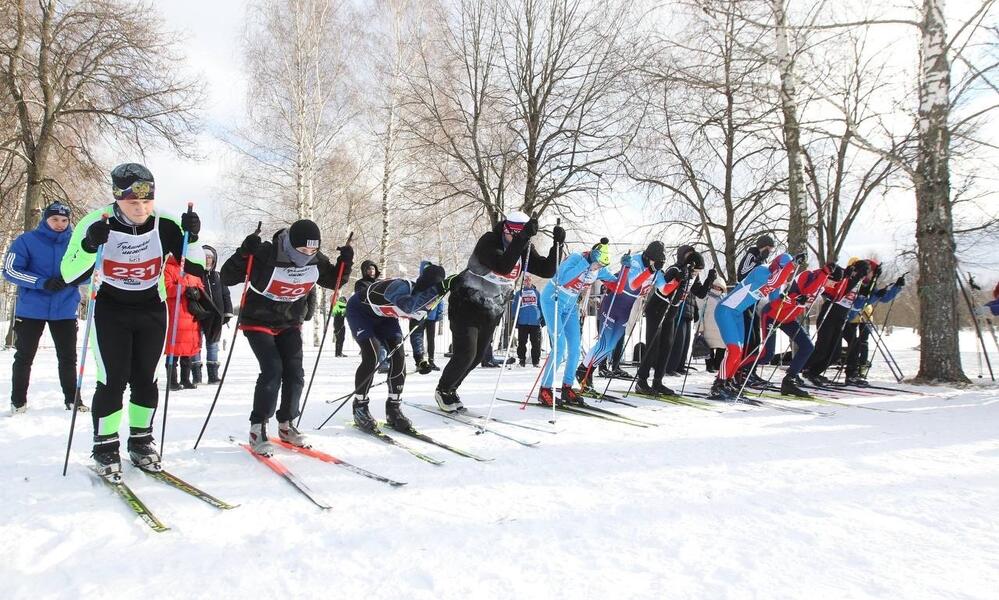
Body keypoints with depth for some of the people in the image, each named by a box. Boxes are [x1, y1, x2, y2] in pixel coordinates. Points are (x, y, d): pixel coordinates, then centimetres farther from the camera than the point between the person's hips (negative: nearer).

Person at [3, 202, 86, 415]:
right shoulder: (26, 241, -4)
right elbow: (10, 270, -8)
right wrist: (42, 283, -21)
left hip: (65, 310, 2)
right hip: (30, 310, -1)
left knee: (68, 357, 6)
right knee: (24, 357, 7)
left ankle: (72, 398, 18)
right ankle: (18, 401, 21)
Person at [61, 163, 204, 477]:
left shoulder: (165, 225, -15)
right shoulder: (96, 224, -18)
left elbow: (196, 268, -9)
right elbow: (70, 275, -18)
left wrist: (192, 238, -26)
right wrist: (89, 247, -35)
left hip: (152, 311, 2)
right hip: (110, 310, -2)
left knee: (145, 379, 5)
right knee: (113, 379, -8)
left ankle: (141, 441, 21)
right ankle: (105, 446, 8)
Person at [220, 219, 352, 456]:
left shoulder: (316, 261, -11)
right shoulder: (266, 255, -25)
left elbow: (334, 280, 8)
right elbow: (227, 278, -22)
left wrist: (345, 262, -12)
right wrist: (244, 254, -38)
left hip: (289, 324, 5)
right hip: (258, 322, -5)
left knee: (295, 373, -4)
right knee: (272, 371, -18)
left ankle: (286, 425, 16)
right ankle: (257, 428, -4)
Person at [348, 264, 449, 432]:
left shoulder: (423, 307, -14)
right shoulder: (401, 286, -38)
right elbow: (409, 305, -63)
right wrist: (436, 290, -64)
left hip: (384, 316, 7)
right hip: (360, 310, -7)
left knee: (399, 356, -8)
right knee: (371, 357, -20)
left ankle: (393, 407, 4)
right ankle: (359, 406, -2)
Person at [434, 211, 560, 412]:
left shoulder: (525, 249, -1)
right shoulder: (488, 241, -20)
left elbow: (547, 270, -7)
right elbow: (503, 267, -37)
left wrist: (557, 243, -20)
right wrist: (522, 237, -43)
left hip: (492, 312, 7)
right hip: (466, 305, -6)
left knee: (477, 357, 12)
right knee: (465, 354, -12)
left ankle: (450, 389, 34)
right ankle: (443, 390, 12)